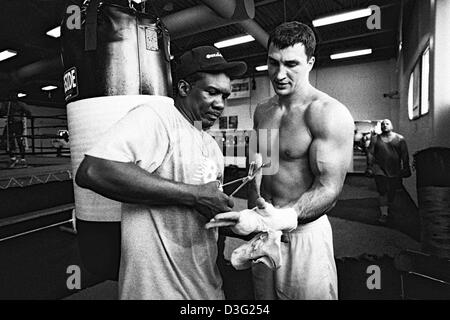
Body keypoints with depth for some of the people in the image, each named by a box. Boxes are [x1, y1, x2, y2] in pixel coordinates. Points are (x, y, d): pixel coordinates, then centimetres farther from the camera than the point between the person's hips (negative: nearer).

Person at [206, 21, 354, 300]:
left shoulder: (329, 114, -15)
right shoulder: (262, 112, 6)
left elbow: (329, 188, -20)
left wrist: (280, 220, -34)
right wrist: (253, 220, 7)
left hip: (304, 233, -6)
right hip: (262, 234, 6)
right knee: (263, 295, 22)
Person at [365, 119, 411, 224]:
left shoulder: (400, 139, 4)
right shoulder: (375, 138, 3)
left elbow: (404, 155, 5)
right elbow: (370, 153, 2)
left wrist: (406, 168, 2)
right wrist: (369, 167, -3)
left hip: (395, 170, 1)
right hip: (380, 169, -1)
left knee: (392, 192, 12)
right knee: (382, 191, -4)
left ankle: (388, 208, 37)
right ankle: (384, 213, 1)